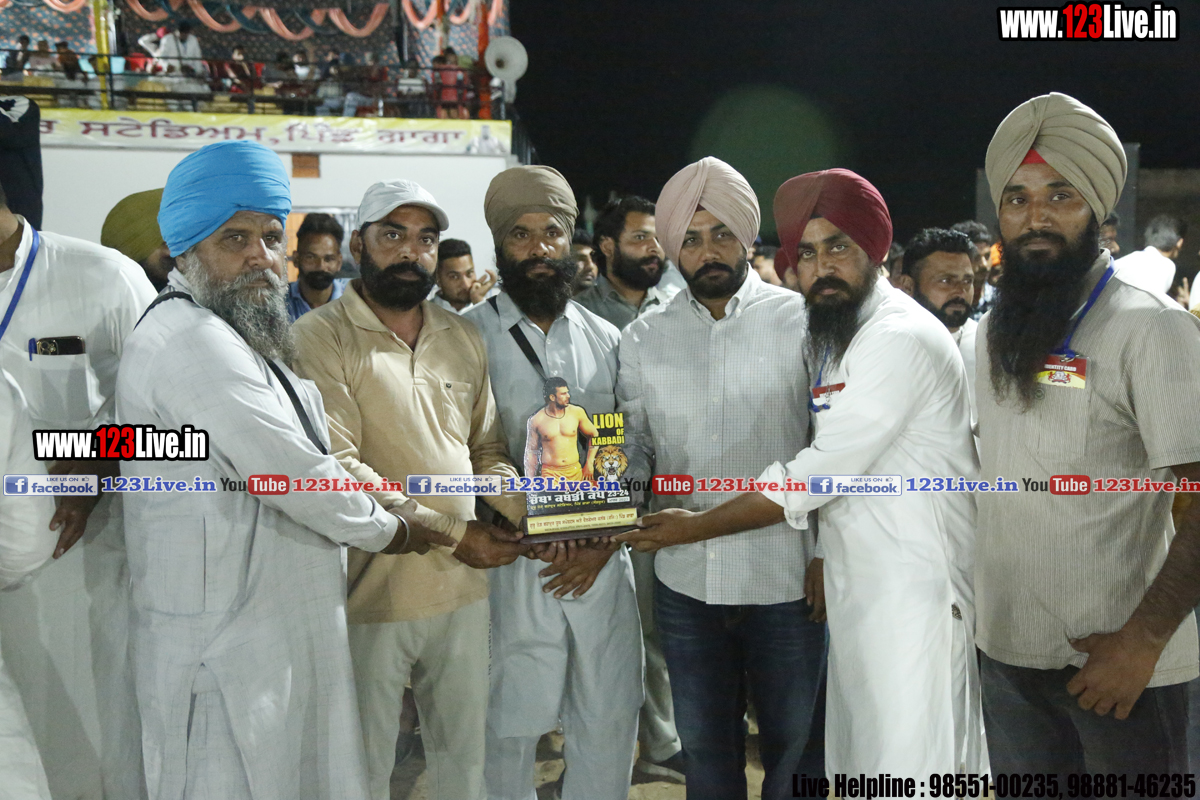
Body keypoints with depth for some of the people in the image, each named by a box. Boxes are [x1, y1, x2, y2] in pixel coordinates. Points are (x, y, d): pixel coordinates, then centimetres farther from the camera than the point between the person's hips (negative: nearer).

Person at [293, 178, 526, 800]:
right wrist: (451, 533, -17)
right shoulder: (320, 337, -8)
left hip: (464, 587, 5)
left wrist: (520, 511, -6)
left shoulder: (463, 338, 10)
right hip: (371, 592, -5)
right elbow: (336, 468, -17)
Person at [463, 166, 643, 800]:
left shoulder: (606, 339, 9)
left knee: (609, 722, 10)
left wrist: (605, 540, -4)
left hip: (601, 564, 3)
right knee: (509, 726, 7)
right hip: (510, 566, -3)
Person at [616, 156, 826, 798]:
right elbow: (633, 447, 8)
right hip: (683, 581, 3)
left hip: (787, 577, -2)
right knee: (705, 747, 18)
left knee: (793, 746, 12)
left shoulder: (801, 320, -3)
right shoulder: (643, 339, 5)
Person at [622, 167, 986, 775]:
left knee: (910, 769, -1)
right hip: (856, 583, 9)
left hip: (915, 590, -9)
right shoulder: (831, 336, 13)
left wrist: (696, 526, -14)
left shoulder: (901, 338, -18)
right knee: (857, 758, 16)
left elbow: (818, 475, -21)